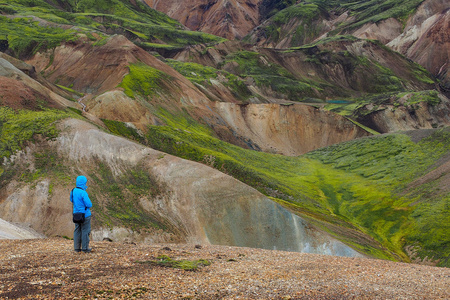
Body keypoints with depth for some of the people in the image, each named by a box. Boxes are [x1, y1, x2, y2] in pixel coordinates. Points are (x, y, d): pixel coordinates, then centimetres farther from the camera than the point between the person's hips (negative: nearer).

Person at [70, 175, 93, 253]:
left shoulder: (73, 191, 1)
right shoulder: (83, 193, -21)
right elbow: (89, 205, -22)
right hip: (85, 214, -7)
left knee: (77, 231, 13)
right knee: (85, 231, 3)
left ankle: (77, 247, 16)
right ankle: (85, 247, 7)